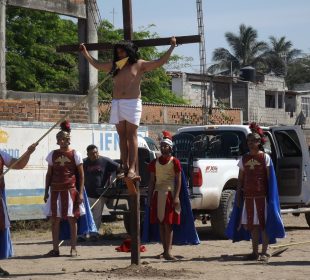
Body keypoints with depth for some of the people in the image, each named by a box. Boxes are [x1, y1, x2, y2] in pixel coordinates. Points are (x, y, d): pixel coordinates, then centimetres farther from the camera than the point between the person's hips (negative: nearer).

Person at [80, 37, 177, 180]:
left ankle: (132, 169, -17)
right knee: (122, 136, 3)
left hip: (132, 103, -4)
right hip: (117, 104, 4)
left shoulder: (139, 65, 6)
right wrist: (85, 53, 36)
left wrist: (172, 47, 2)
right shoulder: (115, 66, 18)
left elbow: (160, 62, 5)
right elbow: (97, 65, 32)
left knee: (131, 136, -10)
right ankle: (125, 167, 3)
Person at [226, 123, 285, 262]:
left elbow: (269, 178, -2)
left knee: (263, 224, -3)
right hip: (248, 196, 4)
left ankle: (264, 253, 0)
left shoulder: (265, 157, 0)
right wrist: (238, 196, 6)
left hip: (262, 195, -4)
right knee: (252, 224, 7)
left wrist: (270, 195, -8)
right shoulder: (244, 159, 11)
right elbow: (240, 179, 12)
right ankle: (255, 252, 13)